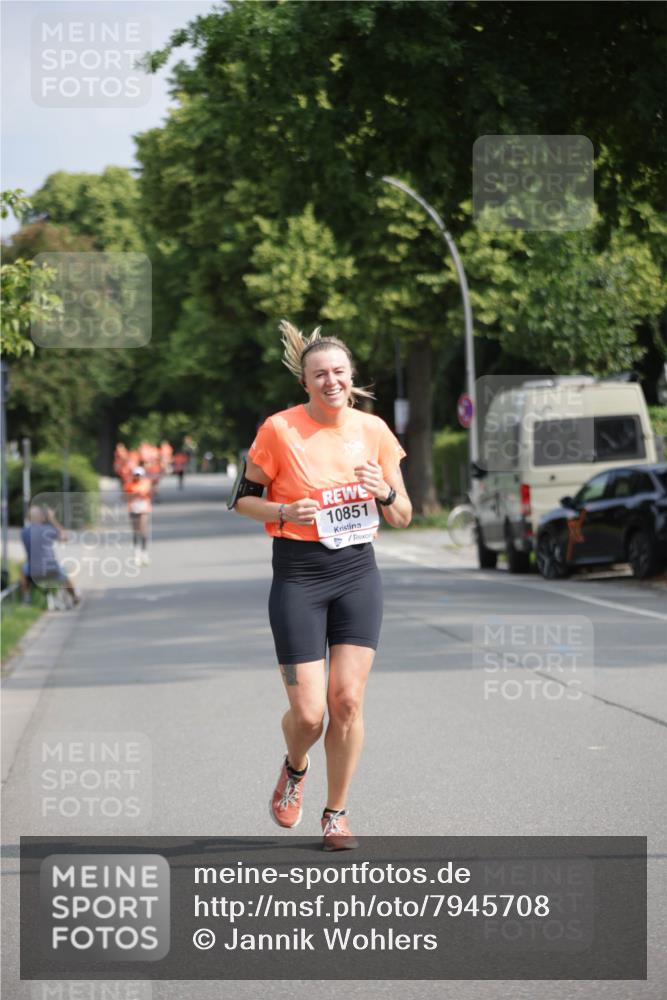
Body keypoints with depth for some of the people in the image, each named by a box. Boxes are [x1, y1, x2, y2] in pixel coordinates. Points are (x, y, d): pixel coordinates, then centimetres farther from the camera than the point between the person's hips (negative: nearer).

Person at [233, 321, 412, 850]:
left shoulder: (373, 429, 4)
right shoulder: (279, 429, -6)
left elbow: (403, 517, 10)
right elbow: (244, 497, 3)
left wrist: (385, 493, -12)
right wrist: (286, 511, -16)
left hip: (358, 573, 3)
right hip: (298, 576, -3)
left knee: (347, 700, -4)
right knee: (308, 713, -7)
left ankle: (336, 812, 14)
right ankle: (295, 768, 29)